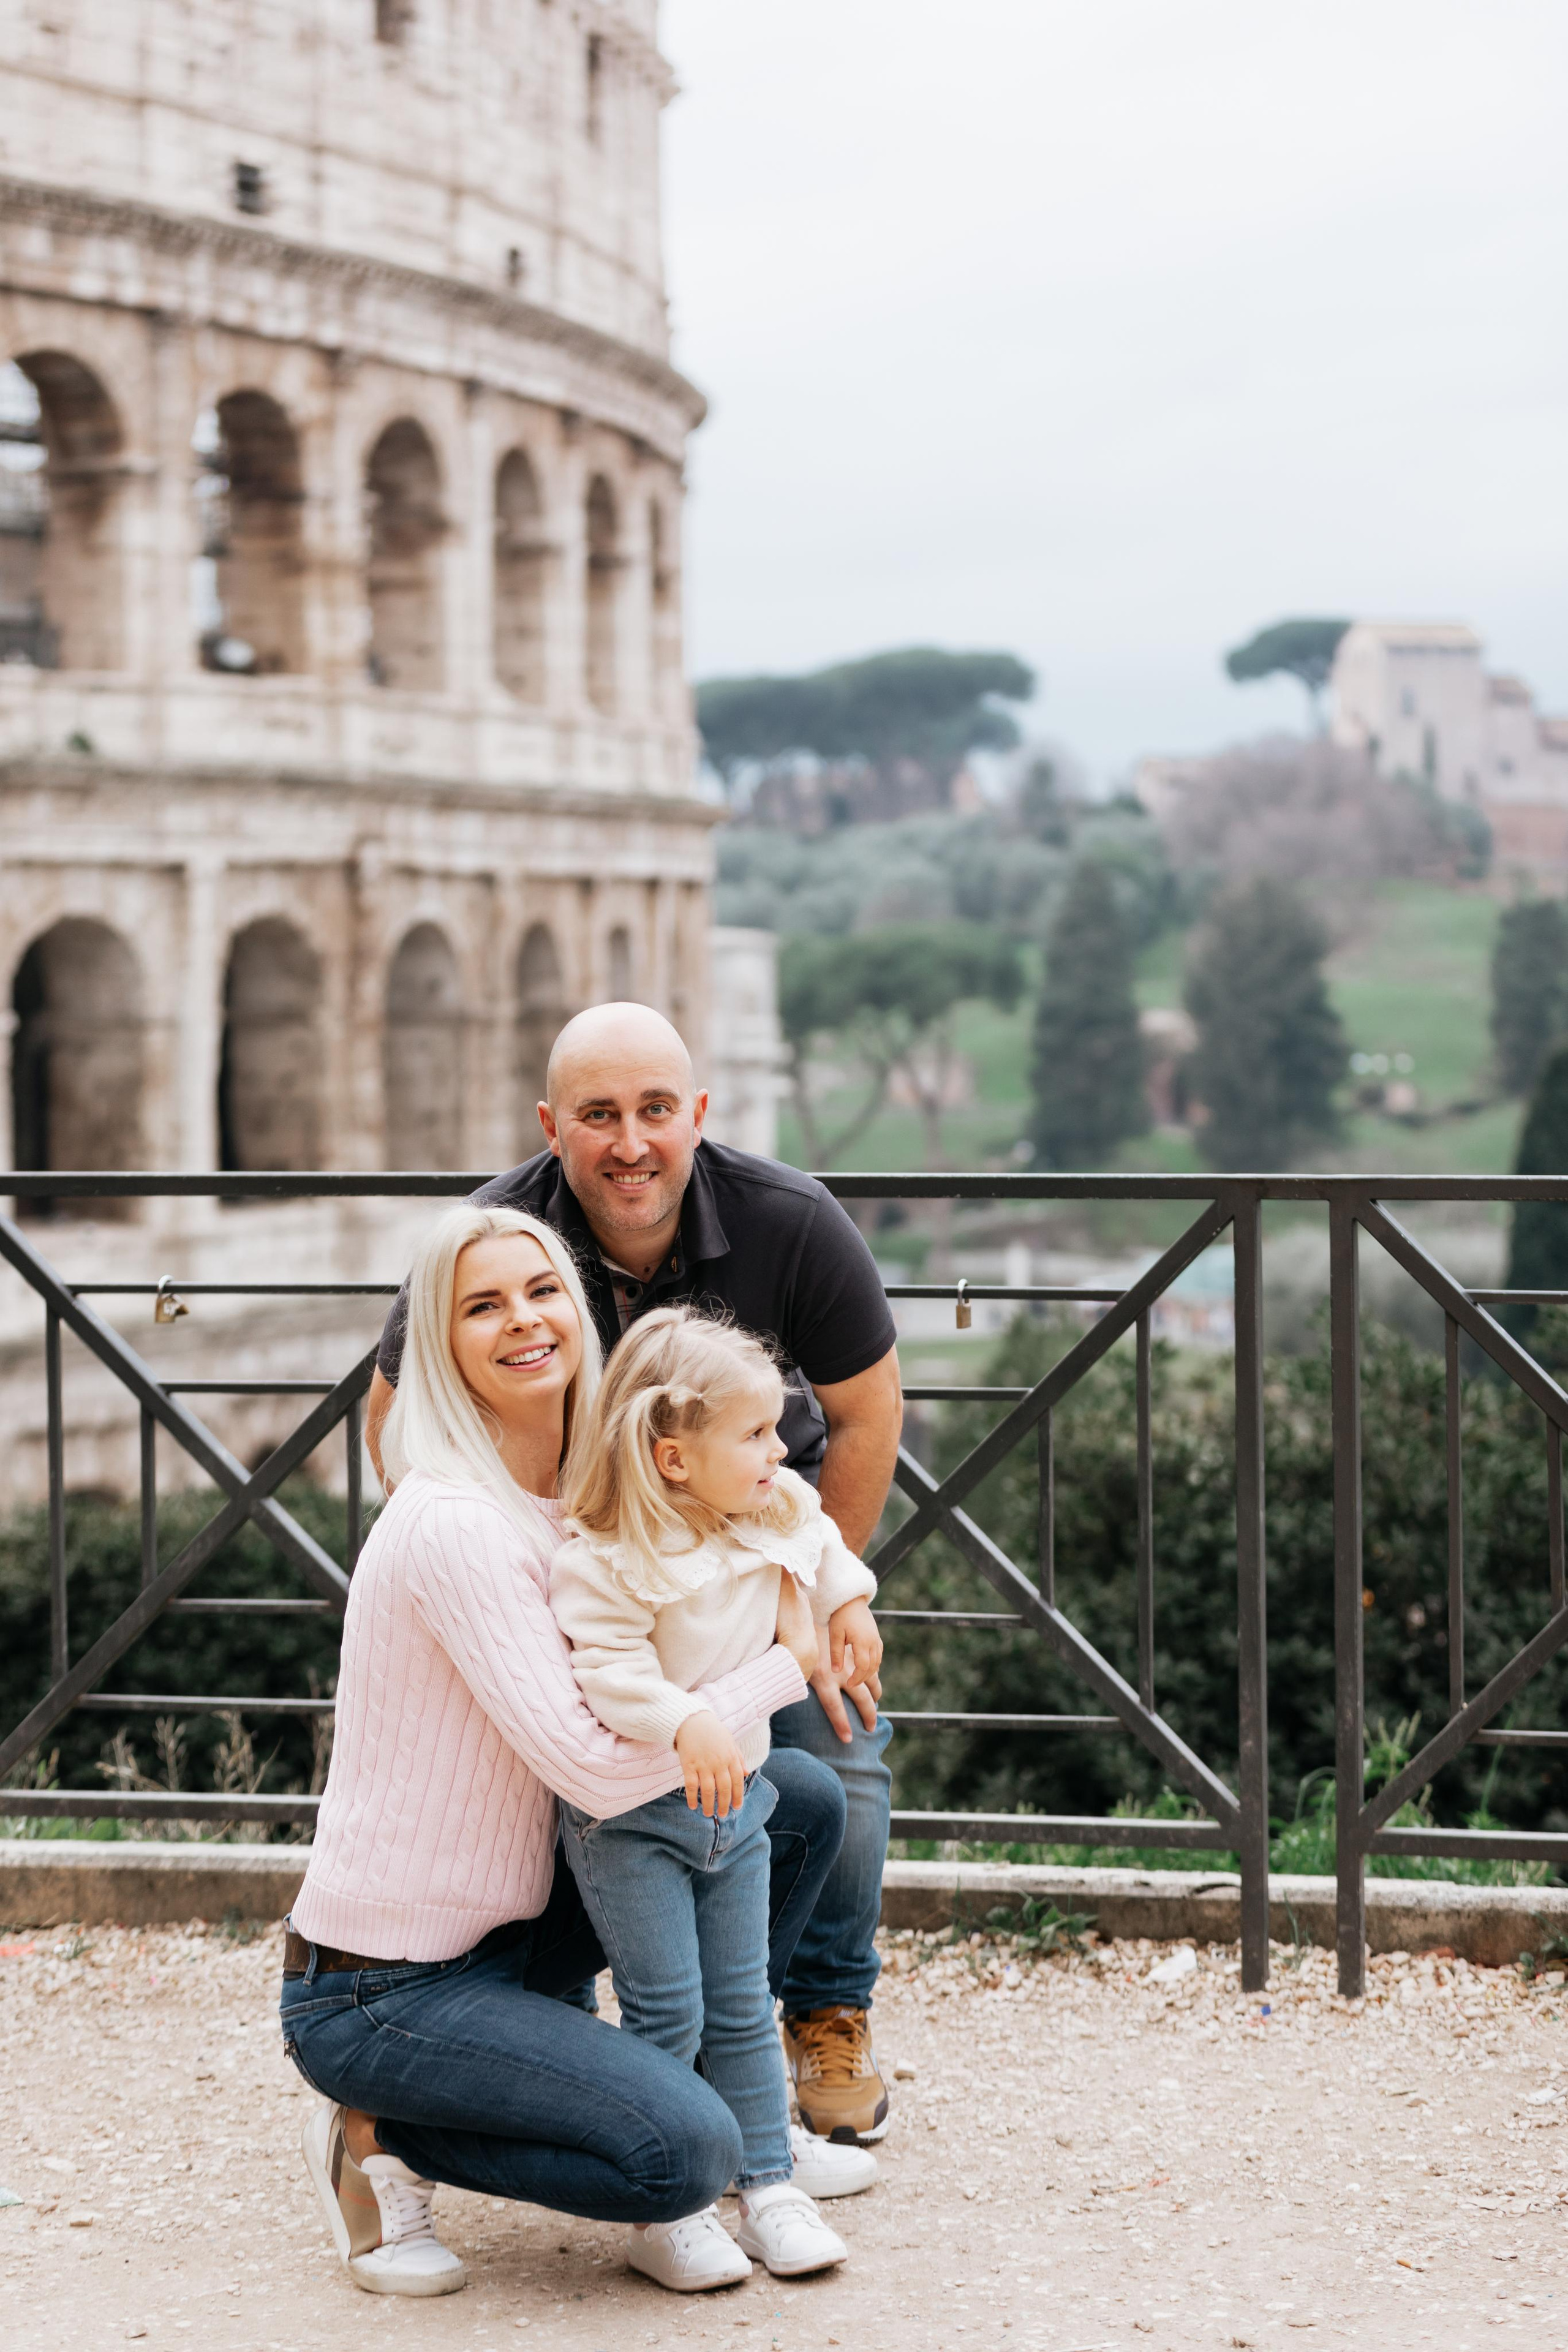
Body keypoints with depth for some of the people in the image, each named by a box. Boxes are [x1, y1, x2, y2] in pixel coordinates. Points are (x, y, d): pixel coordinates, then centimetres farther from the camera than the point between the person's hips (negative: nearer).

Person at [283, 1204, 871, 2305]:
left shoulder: (577, 1497, 4)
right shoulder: (455, 1526, -24)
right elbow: (597, 1769, -28)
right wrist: (787, 1664, -16)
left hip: (509, 1927, 9)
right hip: (377, 1994, -9)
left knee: (807, 1800, 8)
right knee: (685, 2155, -24)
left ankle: (725, 2111, 17)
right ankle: (386, 2141, -2)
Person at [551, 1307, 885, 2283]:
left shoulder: (775, 1512, 0)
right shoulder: (610, 1560, -23)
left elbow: (820, 1541, 22)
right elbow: (607, 1666, -28)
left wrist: (849, 1602, 18)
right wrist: (687, 1724, -39)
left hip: (736, 1800, 6)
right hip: (630, 1814, -6)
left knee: (743, 2007, 12)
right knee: (667, 2014, -4)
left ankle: (770, 2186, 20)